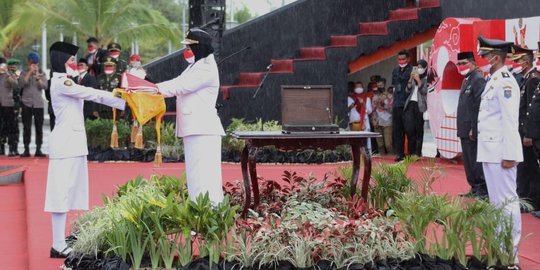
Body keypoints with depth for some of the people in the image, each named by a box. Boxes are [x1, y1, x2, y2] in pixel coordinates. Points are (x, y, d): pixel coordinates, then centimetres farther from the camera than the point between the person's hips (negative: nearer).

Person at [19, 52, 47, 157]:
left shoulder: (42, 73, 9)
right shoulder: (24, 73, 7)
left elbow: (44, 86, -4)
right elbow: (21, 84, -11)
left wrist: (37, 76, -15)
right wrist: (30, 72, -10)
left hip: (39, 104, 1)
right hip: (26, 103, -1)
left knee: (39, 127, 1)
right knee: (26, 127, 0)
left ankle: (38, 149, 5)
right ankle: (26, 149, 3)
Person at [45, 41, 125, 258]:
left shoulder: (64, 82, 19)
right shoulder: (61, 82, -11)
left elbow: (90, 95, 17)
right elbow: (92, 94, -11)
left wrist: (124, 104, 12)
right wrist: (124, 102, -6)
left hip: (72, 142, 10)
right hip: (66, 142, -10)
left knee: (66, 191, 8)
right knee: (62, 191, -10)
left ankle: (60, 244, 10)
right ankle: (58, 246, -9)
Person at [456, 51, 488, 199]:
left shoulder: (478, 80, -13)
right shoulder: (466, 80, 17)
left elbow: (479, 107, -20)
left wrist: (474, 130, -22)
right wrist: (461, 129, 16)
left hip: (473, 130, -10)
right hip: (465, 130, 10)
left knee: (476, 161, -6)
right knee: (468, 161, 15)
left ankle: (483, 191, 1)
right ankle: (474, 188, 24)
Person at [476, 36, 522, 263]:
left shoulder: (505, 82, -14)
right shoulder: (493, 81, 15)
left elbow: (510, 121, -19)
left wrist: (509, 155, -21)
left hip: (501, 152, -10)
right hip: (490, 151, 10)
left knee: (507, 201, -5)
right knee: (496, 201, 16)